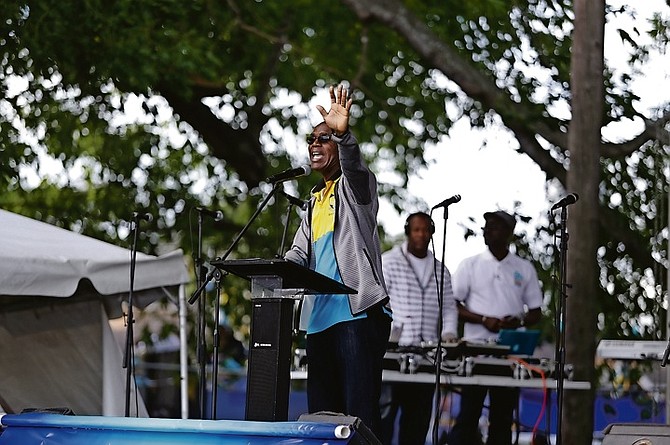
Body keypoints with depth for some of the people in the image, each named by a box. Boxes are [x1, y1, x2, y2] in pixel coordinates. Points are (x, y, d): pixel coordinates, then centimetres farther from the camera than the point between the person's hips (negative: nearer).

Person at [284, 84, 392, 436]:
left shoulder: (355, 184, 4)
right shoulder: (314, 201, 25)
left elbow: (353, 165, -20)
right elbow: (299, 253, 18)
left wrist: (343, 134, -41)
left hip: (358, 311, -8)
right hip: (319, 317, 8)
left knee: (360, 410, -13)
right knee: (321, 411, 7)